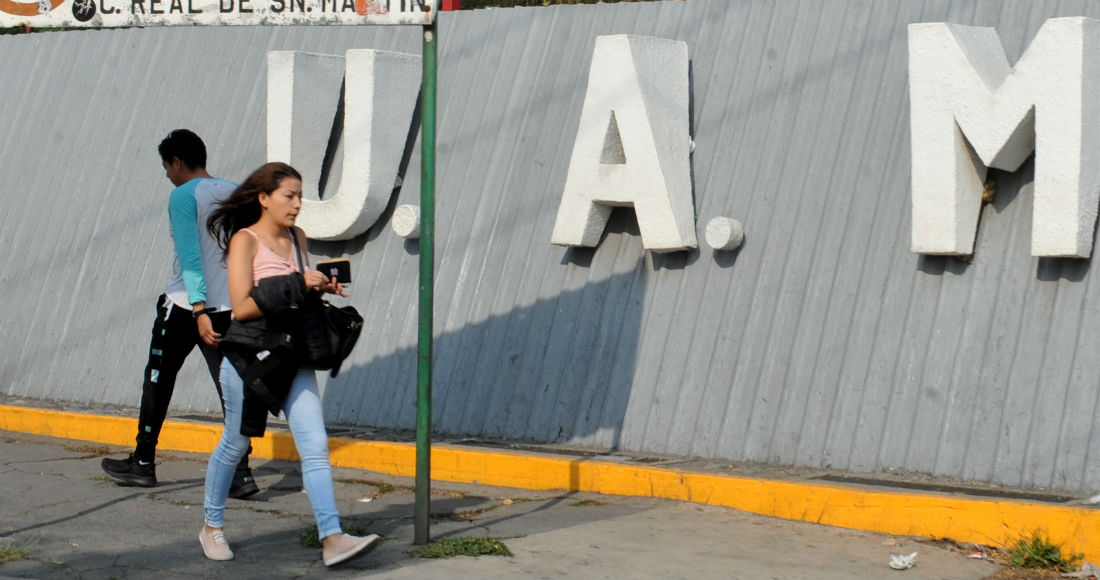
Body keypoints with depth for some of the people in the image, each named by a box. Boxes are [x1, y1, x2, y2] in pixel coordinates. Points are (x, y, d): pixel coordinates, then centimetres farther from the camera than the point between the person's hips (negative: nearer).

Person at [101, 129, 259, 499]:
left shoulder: (183, 197, -9)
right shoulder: (234, 194, 9)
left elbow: (190, 256, -18)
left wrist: (199, 311, -22)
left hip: (185, 305, -5)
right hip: (229, 306, 5)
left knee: (158, 378, 10)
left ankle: (143, 463, 19)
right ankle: (240, 472, -5)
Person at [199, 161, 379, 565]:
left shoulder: (297, 238, 9)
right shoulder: (245, 240, -10)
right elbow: (242, 307, -18)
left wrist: (320, 289, -3)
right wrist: (296, 286, -20)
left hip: (292, 356, 5)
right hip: (250, 356, -5)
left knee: (315, 446, -6)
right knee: (235, 445, 10)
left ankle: (332, 538, -10)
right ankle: (212, 526, 30)